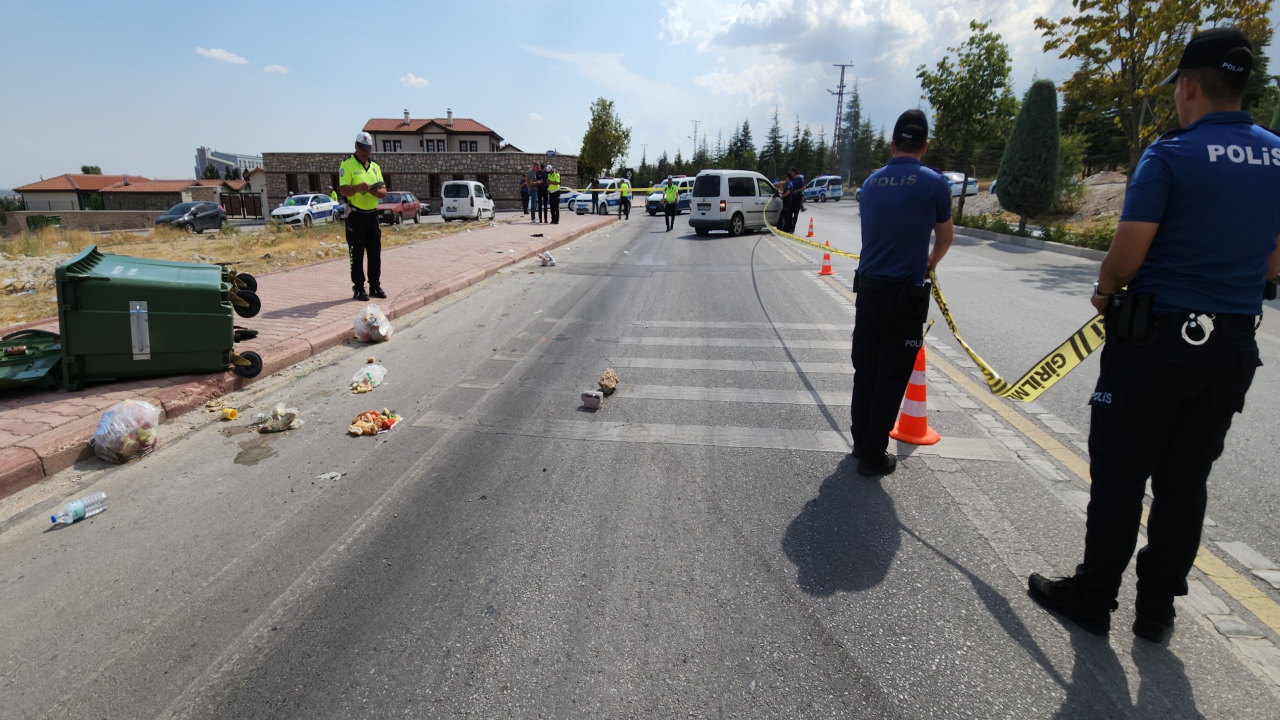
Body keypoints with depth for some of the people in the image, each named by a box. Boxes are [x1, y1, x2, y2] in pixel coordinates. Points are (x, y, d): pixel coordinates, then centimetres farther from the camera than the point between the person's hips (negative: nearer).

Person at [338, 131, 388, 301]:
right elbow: (343, 190, -12)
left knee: (375, 252, 8)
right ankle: (359, 288, 3)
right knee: (357, 254, -2)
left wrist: (377, 191, -12)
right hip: (356, 215, -5)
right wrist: (358, 187, -31)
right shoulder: (347, 165, -3)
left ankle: (375, 286, 16)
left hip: (372, 214, 5)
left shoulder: (375, 167, 15)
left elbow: (384, 192, 11)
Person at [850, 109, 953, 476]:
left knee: (864, 370, 14)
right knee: (891, 377, 3)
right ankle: (873, 456, 10)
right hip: (905, 294, -5)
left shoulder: (871, 182, 8)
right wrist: (930, 262, 33)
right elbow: (945, 238, 11)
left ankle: (861, 442, 26)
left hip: (867, 289, 5)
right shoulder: (934, 183, -5)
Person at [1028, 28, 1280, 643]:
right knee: (1185, 483, 13)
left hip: (1156, 340, -6)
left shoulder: (1170, 155, -12)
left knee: (1119, 477, 5)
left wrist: (1105, 292, 3)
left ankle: (1093, 598, 18)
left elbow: (1126, 257, -16)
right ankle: (1157, 610, 25)